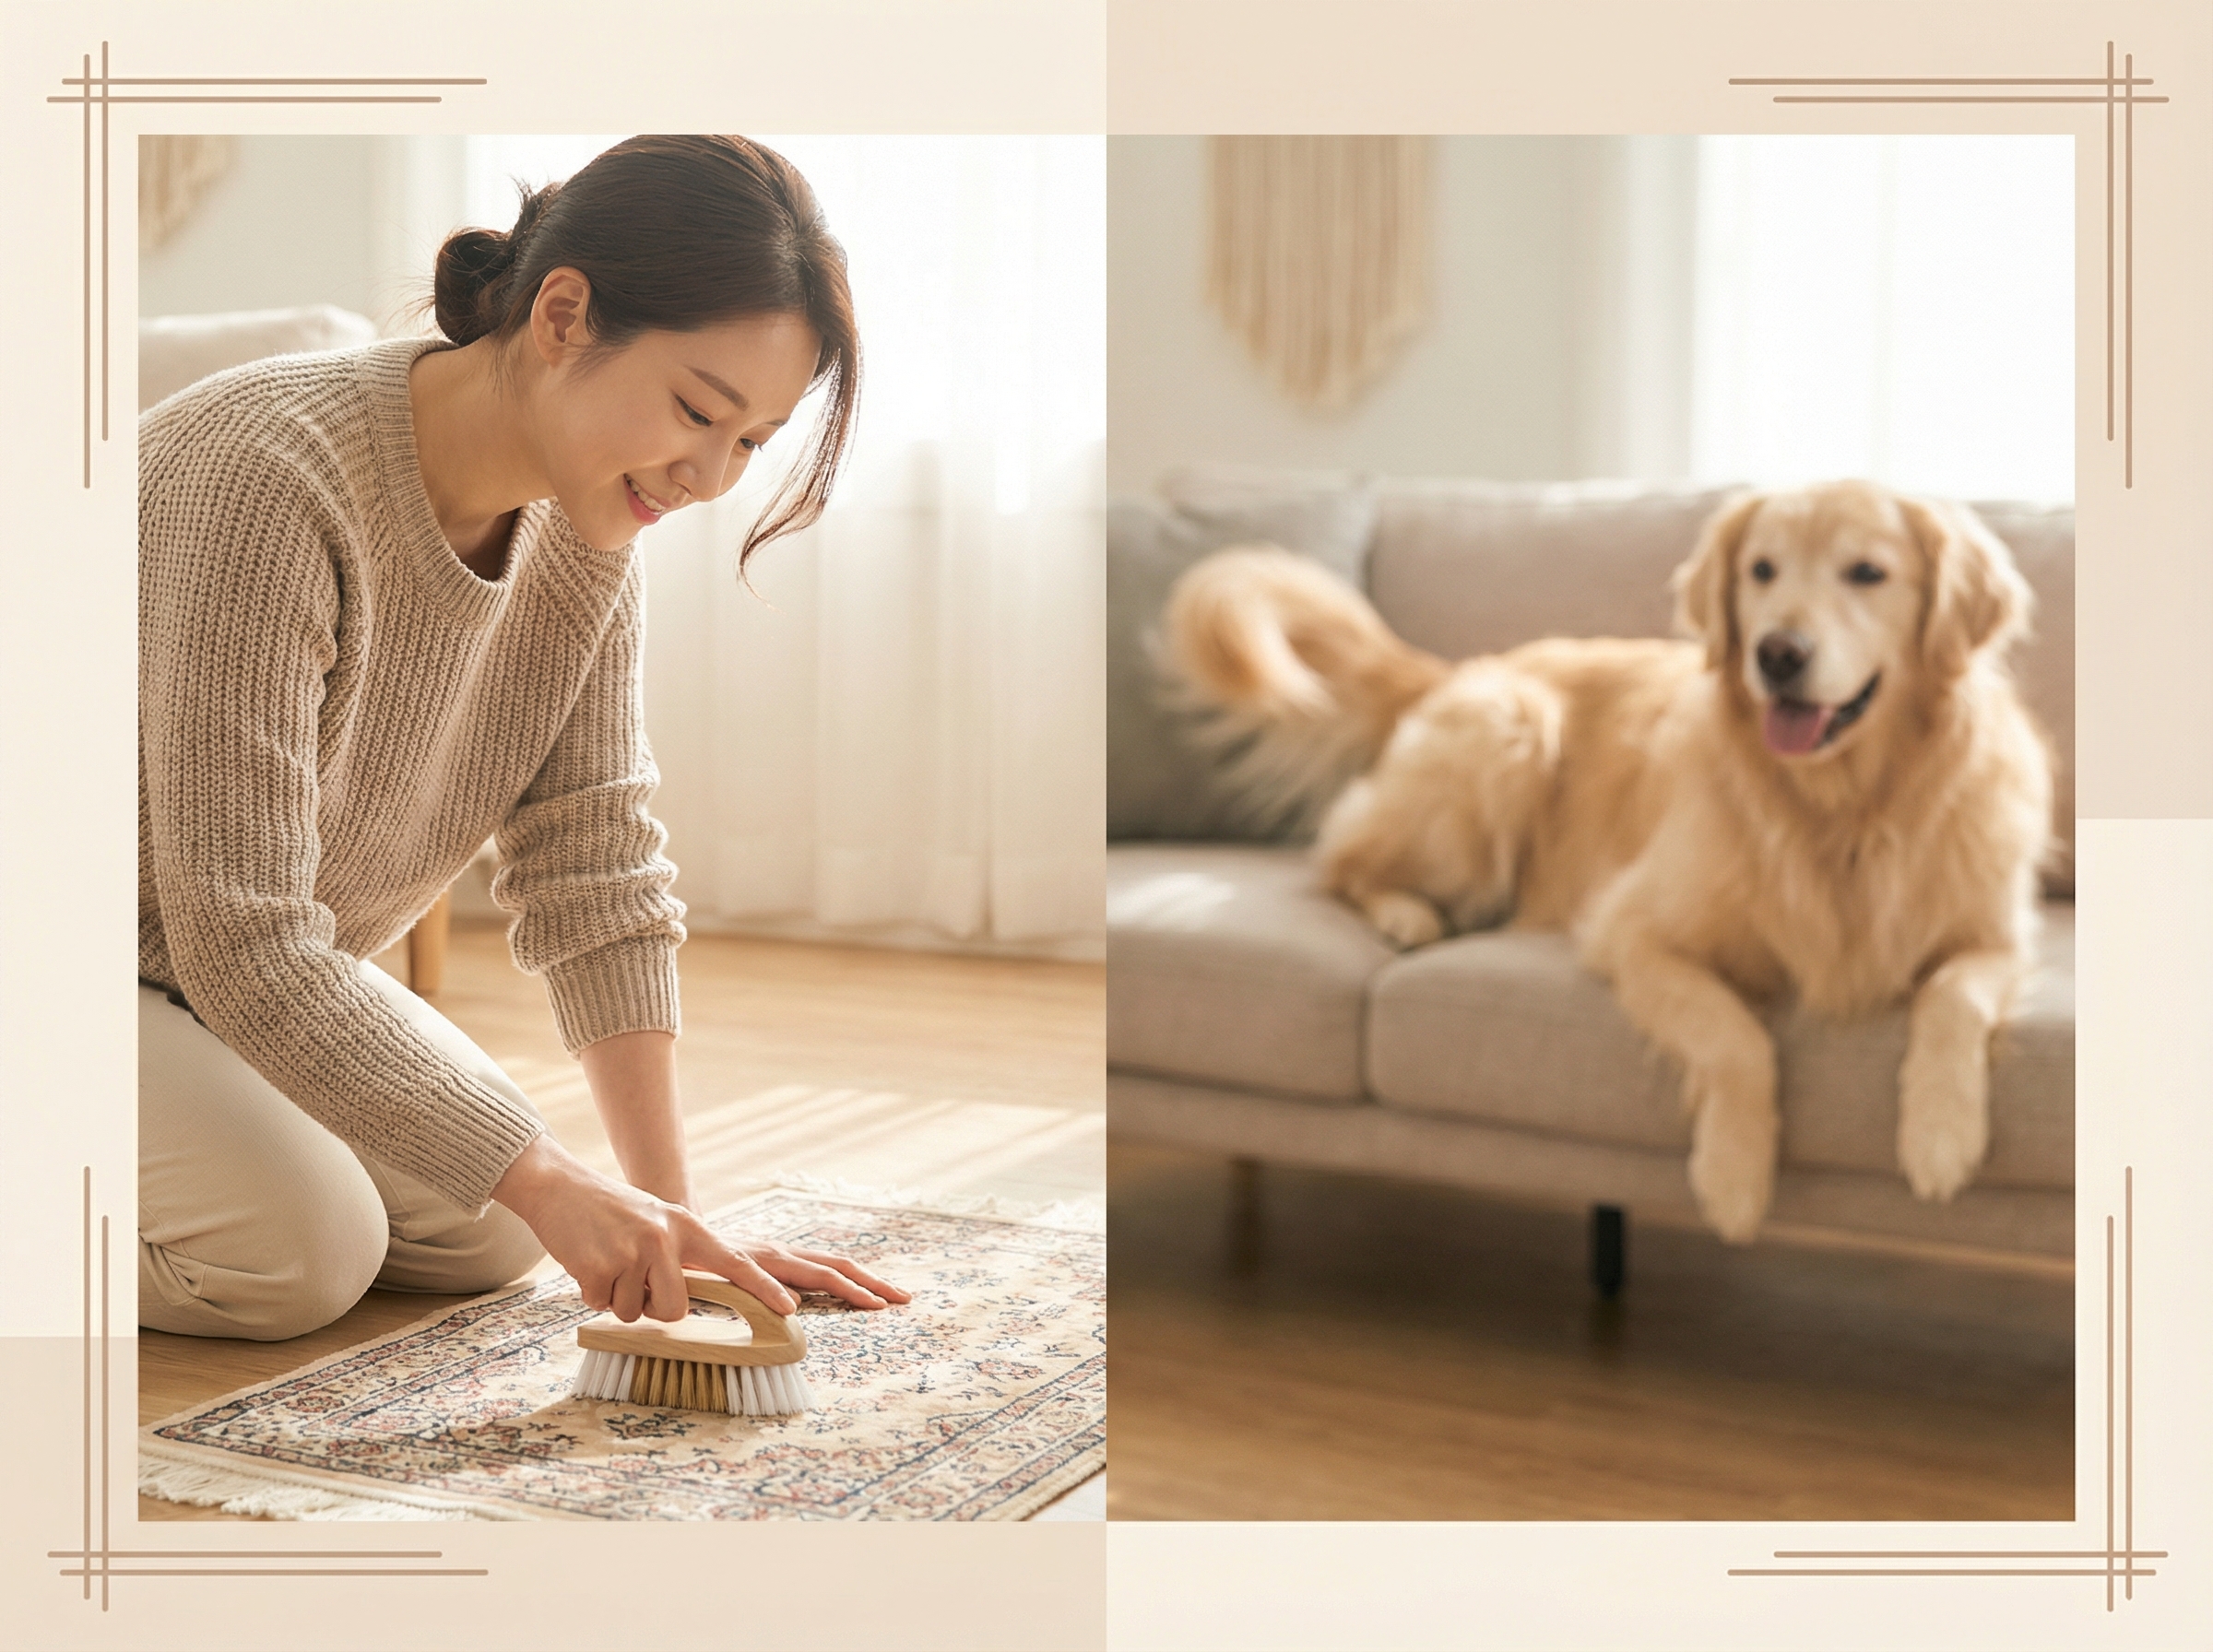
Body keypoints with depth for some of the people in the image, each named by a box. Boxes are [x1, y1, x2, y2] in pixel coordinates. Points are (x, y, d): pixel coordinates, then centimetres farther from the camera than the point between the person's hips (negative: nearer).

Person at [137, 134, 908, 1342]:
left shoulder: (583, 523, -10)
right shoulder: (269, 480, -34)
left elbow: (594, 871, -8)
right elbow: (243, 943, -34)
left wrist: (671, 1211, -14)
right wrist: (546, 1184, -34)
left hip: (256, 970, 8)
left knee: (484, 1233, -3)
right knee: (300, 1247, -25)